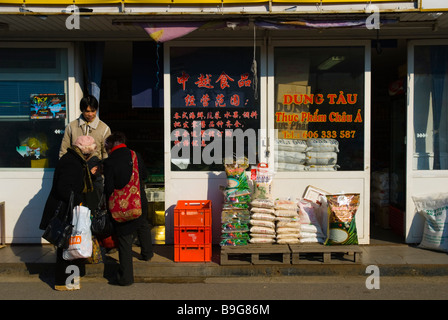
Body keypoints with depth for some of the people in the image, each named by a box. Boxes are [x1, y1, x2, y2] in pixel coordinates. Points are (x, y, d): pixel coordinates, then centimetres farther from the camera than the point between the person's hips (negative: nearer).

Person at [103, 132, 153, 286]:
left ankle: (126, 277, 8)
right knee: (142, 225, 33)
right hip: (140, 203, 4)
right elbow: (144, 175, 11)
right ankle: (147, 253, 48)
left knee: (124, 239, 3)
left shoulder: (109, 162, -13)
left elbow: (109, 188, -12)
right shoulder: (136, 156, -1)